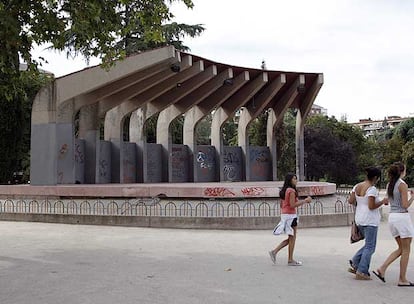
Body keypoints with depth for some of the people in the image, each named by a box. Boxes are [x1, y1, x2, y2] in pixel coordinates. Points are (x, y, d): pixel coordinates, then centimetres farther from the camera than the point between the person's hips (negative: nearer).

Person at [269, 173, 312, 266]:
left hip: (284, 214, 9)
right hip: (290, 215, -9)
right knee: (292, 238, 2)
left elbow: (281, 204, 17)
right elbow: (292, 205, -21)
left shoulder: (284, 190, 13)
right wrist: (305, 201, -16)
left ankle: (274, 251, 11)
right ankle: (290, 260, 10)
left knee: (290, 239, 16)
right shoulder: (292, 191, -15)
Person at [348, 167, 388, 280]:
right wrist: (383, 201, -8)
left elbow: (350, 201, 6)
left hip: (360, 220, 8)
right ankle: (361, 272, 0)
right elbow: (371, 206, -21)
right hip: (370, 220, -8)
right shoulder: (372, 189, -17)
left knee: (369, 245, 20)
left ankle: (354, 264, 13)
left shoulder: (357, 186, 6)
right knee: (370, 247, 1)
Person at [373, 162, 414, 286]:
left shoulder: (389, 185, 10)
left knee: (401, 249, 15)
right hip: (402, 217, -8)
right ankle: (402, 279, 7)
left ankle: (382, 269, 4)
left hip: (392, 217, 8)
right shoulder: (403, 185, -13)